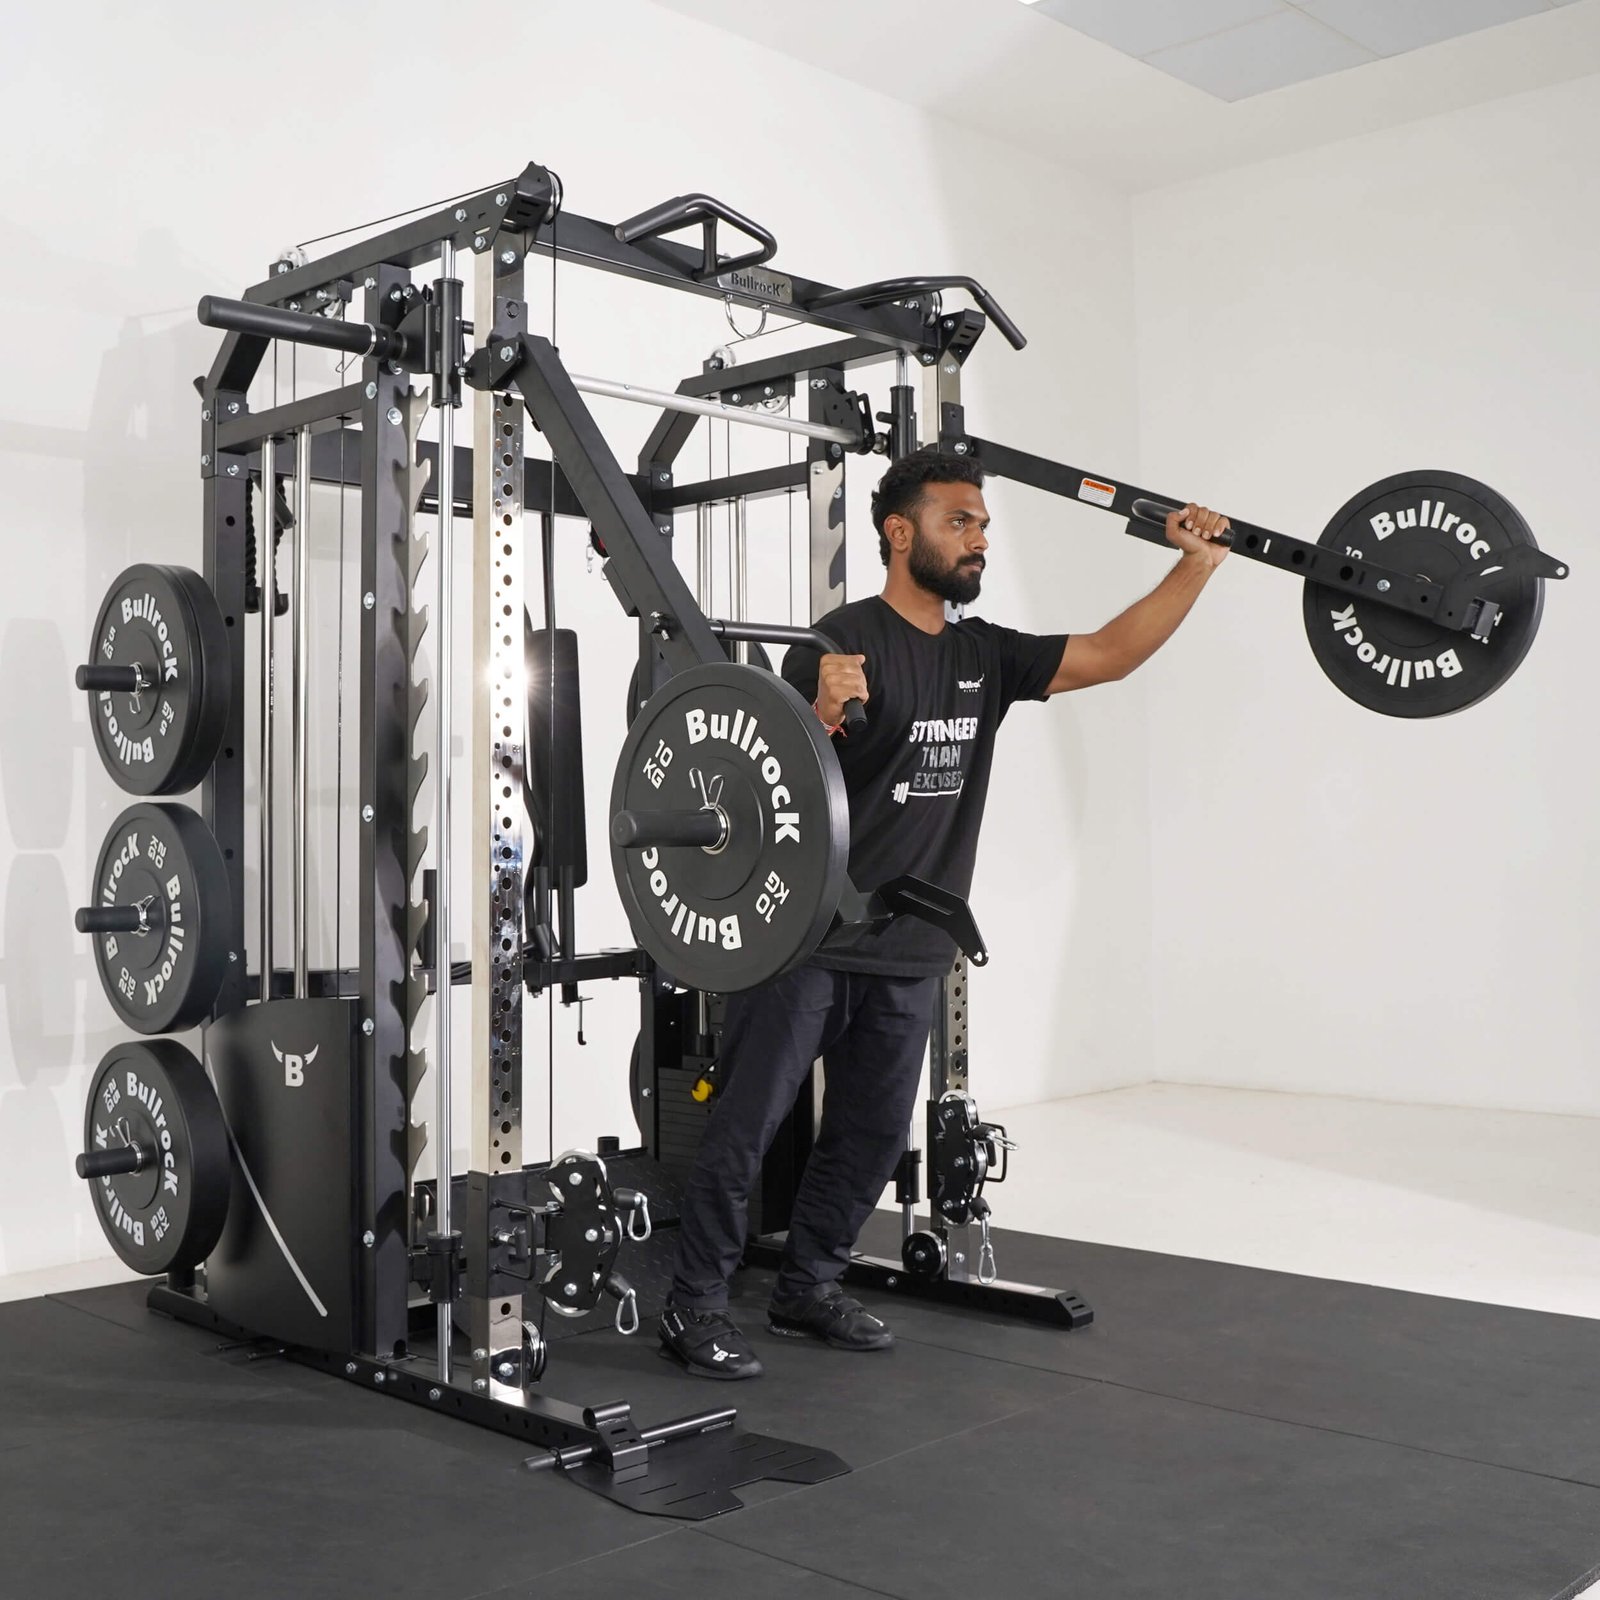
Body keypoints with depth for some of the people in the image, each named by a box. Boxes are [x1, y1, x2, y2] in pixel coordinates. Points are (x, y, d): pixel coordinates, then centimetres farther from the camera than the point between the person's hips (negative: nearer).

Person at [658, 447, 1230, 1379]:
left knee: (873, 1135, 15)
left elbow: (1113, 655, 7)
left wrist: (1200, 563, -1)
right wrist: (824, 716, -40)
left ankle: (810, 1290, 31)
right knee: (748, 1126, 1)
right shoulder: (845, 644, -13)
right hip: (810, 942, -7)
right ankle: (696, 1308, 13)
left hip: (910, 954, 7)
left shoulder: (984, 655, 8)